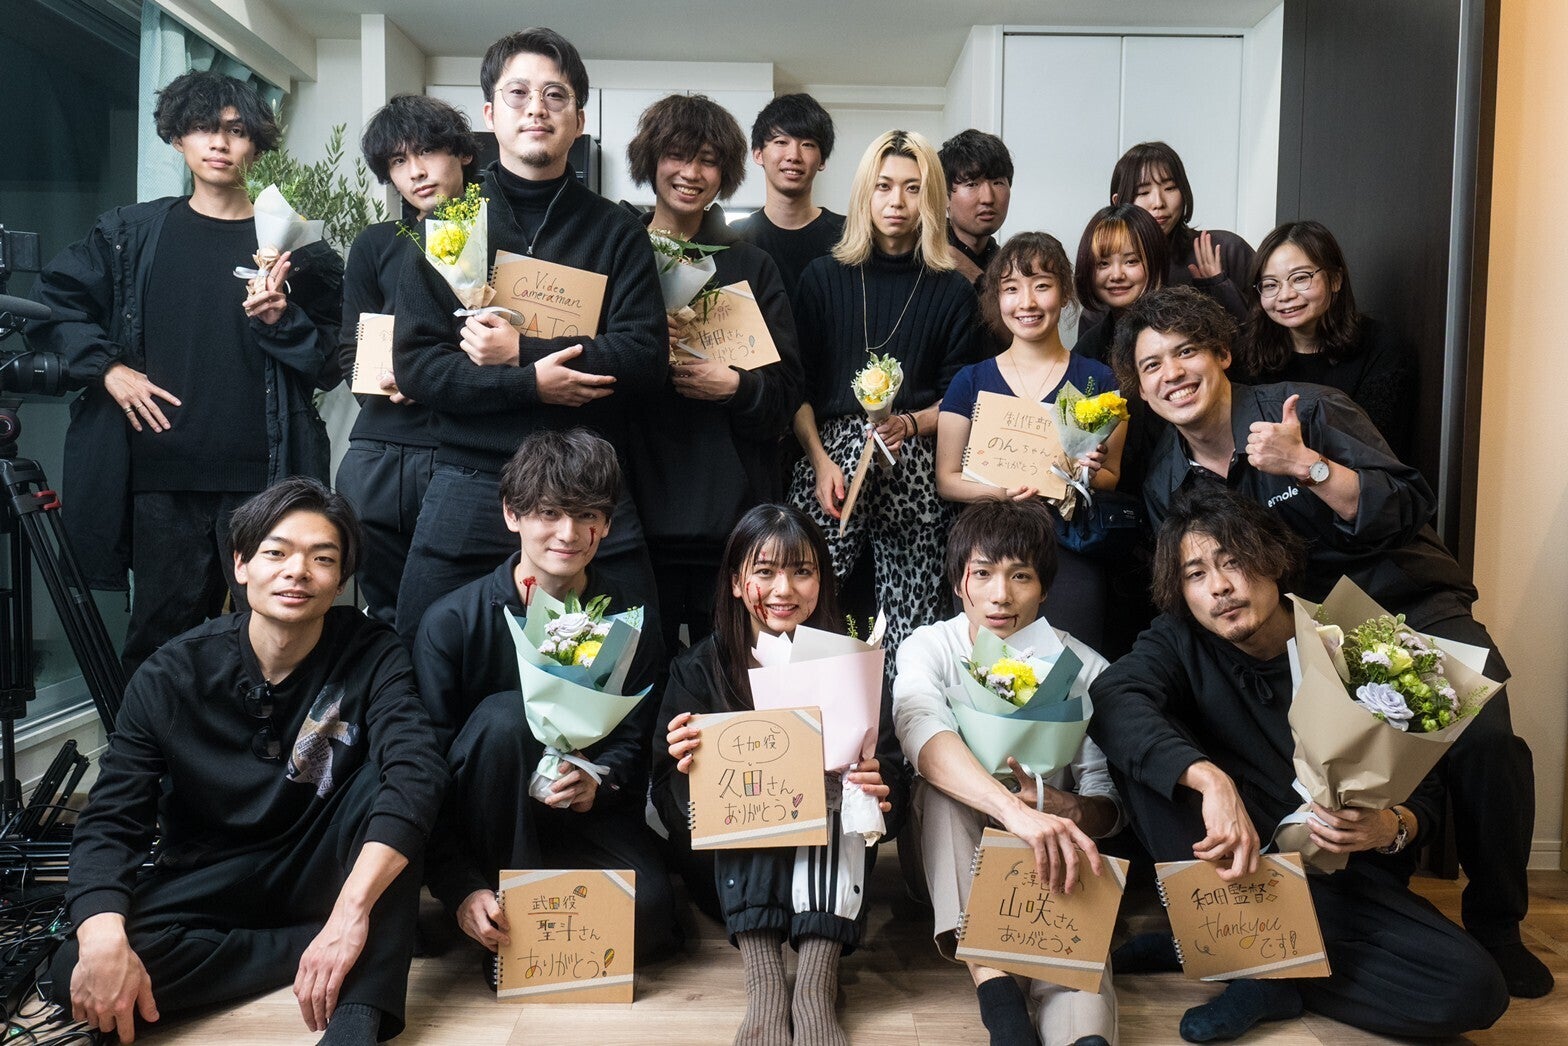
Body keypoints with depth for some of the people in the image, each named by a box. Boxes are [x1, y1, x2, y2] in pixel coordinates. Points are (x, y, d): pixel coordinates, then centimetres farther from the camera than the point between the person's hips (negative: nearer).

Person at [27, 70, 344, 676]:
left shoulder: (291, 246, 7)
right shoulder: (132, 233, 12)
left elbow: (328, 366, 7)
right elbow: (55, 301, 17)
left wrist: (282, 321, -11)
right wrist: (105, 367, 3)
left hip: (261, 475, -1)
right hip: (160, 472, 2)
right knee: (162, 630, 7)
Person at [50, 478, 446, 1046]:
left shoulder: (371, 655, -15)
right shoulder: (172, 675, -11)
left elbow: (417, 772, -31)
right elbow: (110, 820, -14)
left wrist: (351, 912, -45)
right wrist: (103, 939, -34)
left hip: (324, 872, -1)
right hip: (208, 885, 2)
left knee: (381, 777, -29)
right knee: (78, 973, -26)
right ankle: (378, 943, -18)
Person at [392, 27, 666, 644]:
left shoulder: (617, 233, 7)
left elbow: (647, 360, -6)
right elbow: (415, 367, -1)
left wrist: (521, 350, -12)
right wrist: (531, 382, -14)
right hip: (468, 492, 1)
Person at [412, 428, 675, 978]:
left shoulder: (630, 620, -7)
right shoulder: (452, 621, -13)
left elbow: (636, 740, 0)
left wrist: (598, 781, -24)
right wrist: (460, 886, -25)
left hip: (586, 814, 1)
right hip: (482, 819, -1)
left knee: (648, 912, -27)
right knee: (503, 716, -32)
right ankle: (511, 924, -18)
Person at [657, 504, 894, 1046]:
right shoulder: (699, 669, -1)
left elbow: (883, 772, -3)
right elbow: (671, 806, -4)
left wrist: (878, 790, -27)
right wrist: (689, 771, -27)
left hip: (827, 860, 1)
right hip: (734, 860, 0)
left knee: (847, 793, -27)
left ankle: (816, 985, -34)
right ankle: (763, 984, -35)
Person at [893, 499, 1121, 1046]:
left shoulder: (1083, 669, -8)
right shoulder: (929, 648, -11)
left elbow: (1109, 809, -5)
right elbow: (922, 734, -35)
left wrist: (1057, 807, -31)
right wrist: (1013, 809, -54)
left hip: (1047, 856, 0)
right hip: (953, 859, 0)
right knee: (943, 782, -32)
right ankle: (993, 987, -40)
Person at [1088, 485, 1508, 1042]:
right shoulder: (1179, 642, -4)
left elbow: (1424, 791, 2)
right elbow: (1112, 697, -28)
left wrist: (1393, 827, -22)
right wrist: (1211, 780, -43)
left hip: (1339, 880, 1)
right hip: (1229, 868, 0)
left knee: (1475, 990, -25)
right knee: (1143, 740, -22)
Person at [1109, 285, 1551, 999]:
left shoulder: (1310, 411, -9)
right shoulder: (1166, 485, 2)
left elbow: (1411, 512, -18)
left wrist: (1307, 464, -29)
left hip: (1409, 608, -3)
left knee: (1485, 739, -27)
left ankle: (1495, 923, -3)